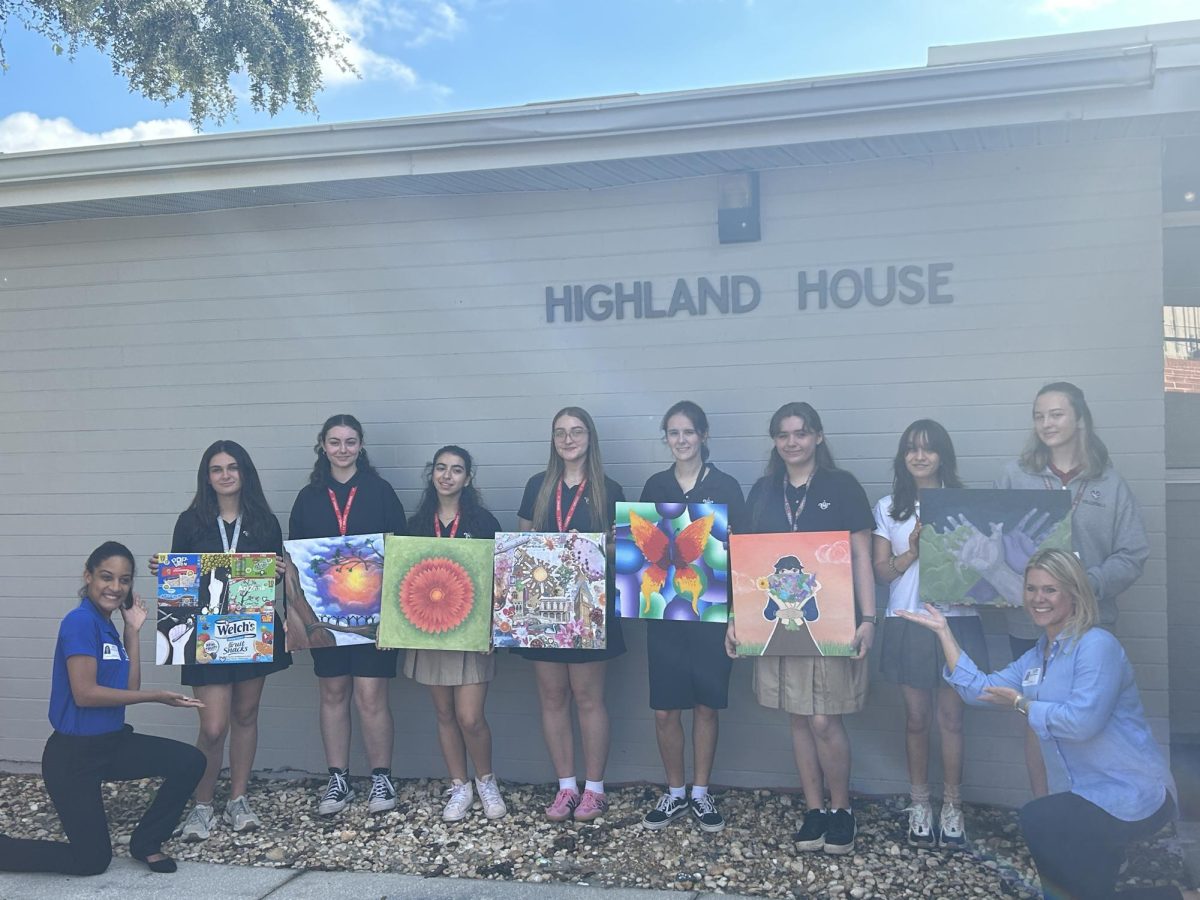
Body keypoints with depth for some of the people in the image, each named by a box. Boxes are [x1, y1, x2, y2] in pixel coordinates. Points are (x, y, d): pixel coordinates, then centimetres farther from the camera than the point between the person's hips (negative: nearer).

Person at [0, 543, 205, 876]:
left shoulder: (108, 626, 7)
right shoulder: (81, 621, -18)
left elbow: (129, 690, 4)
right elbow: (84, 693, -23)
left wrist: (132, 631, 3)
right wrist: (156, 697, -19)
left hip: (111, 743, 8)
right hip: (73, 754, -8)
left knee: (190, 762, -5)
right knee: (92, 860, 3)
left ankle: (146, 843, 13)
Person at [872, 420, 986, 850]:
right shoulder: (889, 508, 7)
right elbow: (882, 571, 3)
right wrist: (914, 550, -14)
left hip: (955, 619, -1)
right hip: (907, 621, 1)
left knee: (951, 716, 2)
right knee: (916, 717, 8)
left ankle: (952, 806, 14)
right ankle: (920, 803, 20)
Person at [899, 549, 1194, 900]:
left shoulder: (1097, 645, -16)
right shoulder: (1036, 656, 10)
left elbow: (1082, 721, -27)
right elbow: (977, 689, 7)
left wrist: (1021, 704, -15)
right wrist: (943, 632, 5)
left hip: (1132, 797, -9)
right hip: (1087, 793, 9)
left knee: (1029, 823, -20)